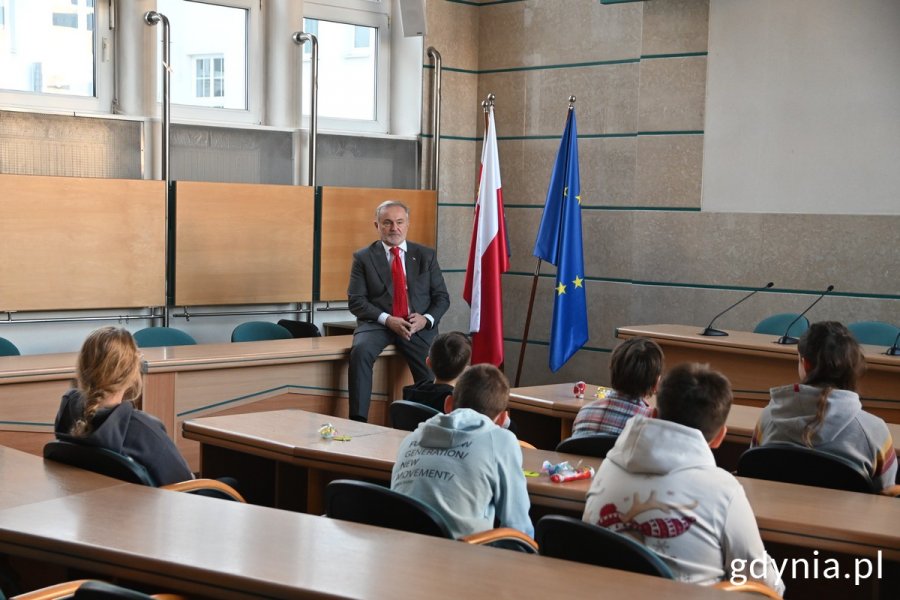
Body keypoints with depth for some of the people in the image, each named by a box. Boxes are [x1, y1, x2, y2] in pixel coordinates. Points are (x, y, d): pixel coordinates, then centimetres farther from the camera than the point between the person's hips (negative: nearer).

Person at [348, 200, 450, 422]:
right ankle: (358, 420, -28)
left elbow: (442, 297, 11)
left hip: (419, 326, 1)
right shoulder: (363, 258, 7)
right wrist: (387, 320, -15)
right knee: (360, 351, -32)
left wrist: (426, 319, -10)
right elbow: (356, 301, 0)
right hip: (378, 324, -1)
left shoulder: (426, 256, 13)